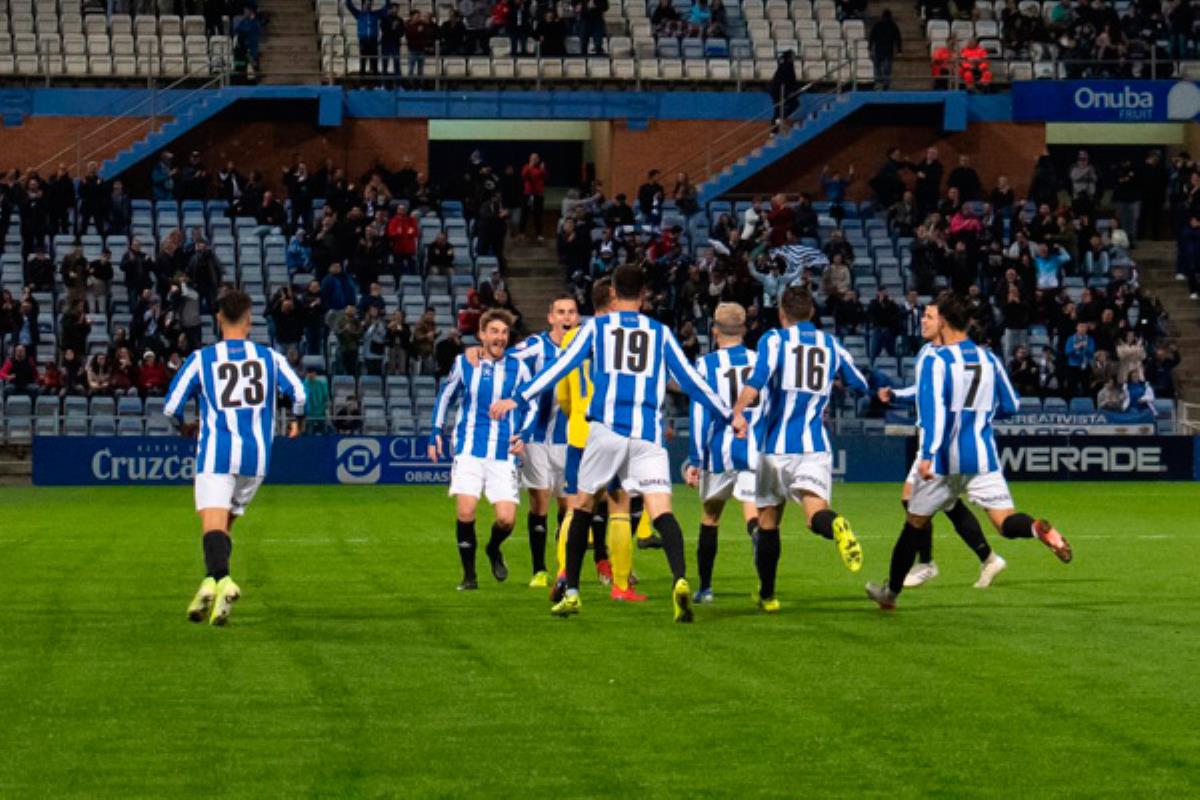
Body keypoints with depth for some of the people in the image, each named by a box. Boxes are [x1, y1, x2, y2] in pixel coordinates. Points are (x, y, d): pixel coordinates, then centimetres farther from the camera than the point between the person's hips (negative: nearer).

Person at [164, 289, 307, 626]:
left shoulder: (201, 359, 1)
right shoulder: (269, 357, 6)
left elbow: (171, 406, 1)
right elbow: (298, 393, 2)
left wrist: (184, 427, 24)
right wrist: (297, 421, 25)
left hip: (215, 451, -3)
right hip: (256, 455, 3)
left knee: (213, 523, -13)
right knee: (225, 523, 17)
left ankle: (219, 579, -38)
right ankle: (210, 587, 9)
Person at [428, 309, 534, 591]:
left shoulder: (517, 367, 2)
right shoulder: (463, 364, 4)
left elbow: (531, 406, 12)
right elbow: (445, 396, 18)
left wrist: (523, 435, -3)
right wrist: (436, 432, 11)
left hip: (504, 454, 0)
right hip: (469, 450, 0)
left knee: (506, 519, -9)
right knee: (465, 512, -16)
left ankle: (494, 550, 27)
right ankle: (469, 575, 3)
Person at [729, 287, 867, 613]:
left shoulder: (774, 339, -1)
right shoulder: (831, 344, 11)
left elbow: (759, 375, -21)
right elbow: (861, 385, 24)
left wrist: (738, 411, -23)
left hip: (777, 446, -1)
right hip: (815, 446, 1)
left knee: (768, 523, 13)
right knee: (815, 512, -13)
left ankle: (767, 595, 21)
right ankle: (835, 525, -49)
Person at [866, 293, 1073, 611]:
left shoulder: (937, 361, -9)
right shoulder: (989, 359, 7)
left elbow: (932, 408, -21)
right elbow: (1011, 406, 16)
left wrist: (927, 454, -27)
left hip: (944, 460, -3)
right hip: (984, 458, 3)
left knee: (915, 524, 13)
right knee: (1005, 521, -4)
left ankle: (890, 592, 25)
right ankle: (1039, 529, -39)